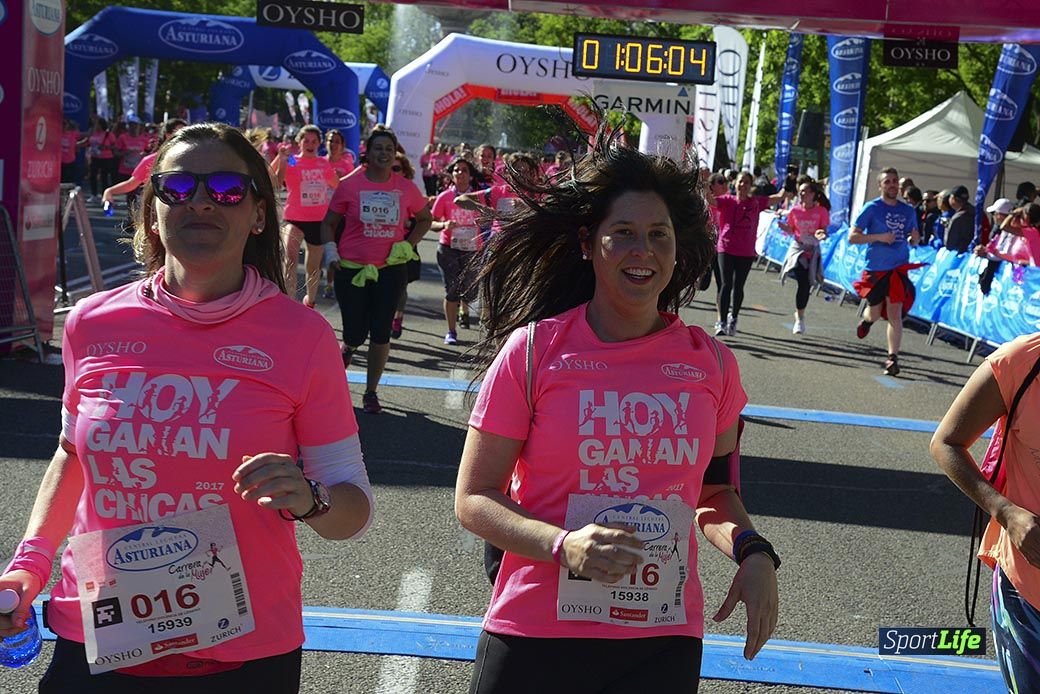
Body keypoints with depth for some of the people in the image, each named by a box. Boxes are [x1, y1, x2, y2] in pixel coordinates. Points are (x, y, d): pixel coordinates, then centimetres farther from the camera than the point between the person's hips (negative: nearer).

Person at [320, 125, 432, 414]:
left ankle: (371, 392, 15)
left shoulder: (406, 188, 2)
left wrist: (409, 244, 6)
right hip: (351, 269, -1)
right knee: (355, 334, 1)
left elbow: (425, 219, 19)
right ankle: (347, 348, 39)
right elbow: (328, 223, 6)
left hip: (391, 269, 1)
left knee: (381, 333, 1)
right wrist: (331, 252, -6)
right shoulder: (349, 185, -3)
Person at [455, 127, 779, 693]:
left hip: (664, 645, 2)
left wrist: (753, 552, -4)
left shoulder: (711, 362, 2)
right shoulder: (532, 349, -7)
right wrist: (564, 546, -21)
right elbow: (473, 499, -6)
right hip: (535, 640, -2)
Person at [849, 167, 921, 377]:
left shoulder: (908, 211, 8)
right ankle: (866, 319, 48)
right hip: (875, 269, -2)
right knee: (874, 314, 11)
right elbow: (852, 237, -9)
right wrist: (879, 237, -19)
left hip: (899, 269, 2)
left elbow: (914, 239, 21)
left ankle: (893, 358, -6)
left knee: (895, 315, -9)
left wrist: (914, 238, -4)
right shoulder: (871, 208, -5)